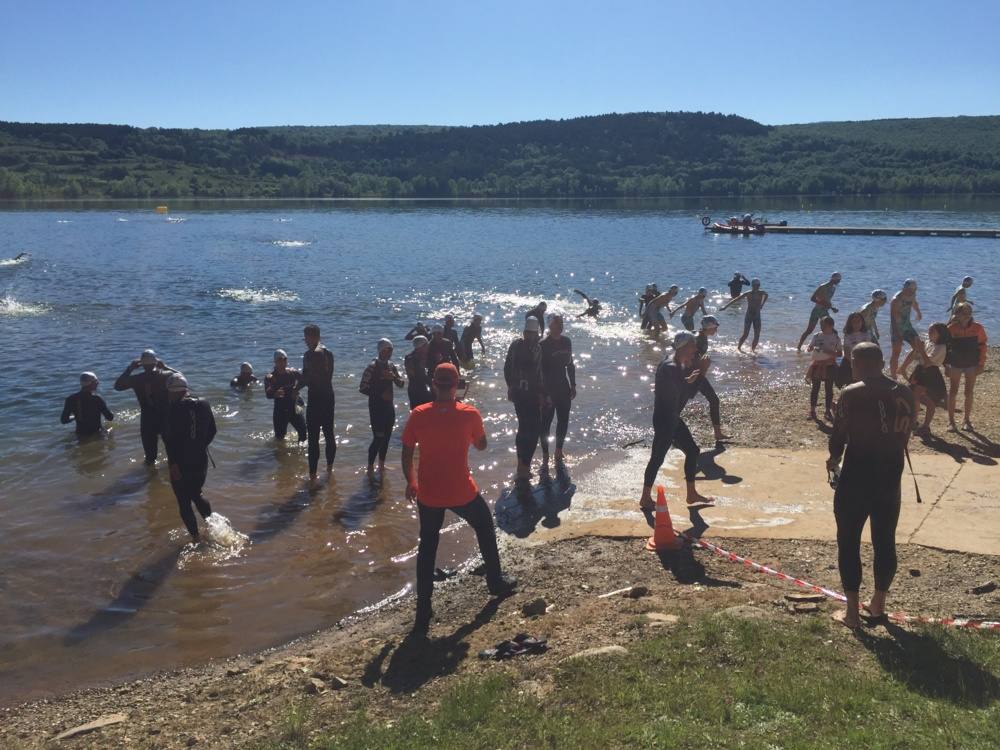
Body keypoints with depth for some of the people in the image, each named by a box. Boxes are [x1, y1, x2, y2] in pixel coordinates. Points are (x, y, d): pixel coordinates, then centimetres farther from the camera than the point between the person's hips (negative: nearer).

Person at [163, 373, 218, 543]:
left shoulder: (174, 408, -15)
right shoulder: (203, 405, 2)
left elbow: (169, 437, -20)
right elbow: (212, 431, 11)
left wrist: (173, 463, -17)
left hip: (181, 464, -6)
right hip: (201, 460, 6)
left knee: (184, 503, 7)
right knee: (196, 495, 26)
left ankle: (196, 538, 7)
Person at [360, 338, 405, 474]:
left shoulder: (391, 365, 6)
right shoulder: (372, 367, -15)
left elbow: (401, 384, 9)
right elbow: (363, 388, -16)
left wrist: (394, 377, -12)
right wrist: (380, 395, -19)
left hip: (389, 406, 7)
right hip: (376, 407, -7)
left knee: (387, 437, 11)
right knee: (378, 438, -9)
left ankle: (381, 465, 25)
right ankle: (370, 468, 1)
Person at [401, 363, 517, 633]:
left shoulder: (418, 416, -10)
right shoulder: (469, 414, -12)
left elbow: (406, 454, -4)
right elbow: (481, 446, 4)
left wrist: (410, 482, 11)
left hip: (428, 494, 1)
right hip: (462, 493, -1)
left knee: (427, 546, 14)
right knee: (485, 529, 26)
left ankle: (423, 610, 12)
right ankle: (495, 581, 39)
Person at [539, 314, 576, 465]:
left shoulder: (566, 342, 4)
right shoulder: (543, 345, -14)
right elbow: (540, 371, -15)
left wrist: (573, 385, 10)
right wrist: (545, 394, -18)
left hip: (563, 388, 6)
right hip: (548, 389, -6)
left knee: (563, 421, 11)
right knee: (546, 422, 1)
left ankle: (558, 452, 27)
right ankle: (545, 456, 11)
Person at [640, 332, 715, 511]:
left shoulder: (678, 365, 8)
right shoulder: (670, 368, -23)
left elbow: (685, 387, 15)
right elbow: (690, 393, -24)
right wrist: (702, 372, -15)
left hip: (673, 418, 10)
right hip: (664, 420, -10)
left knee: (692, 451, 16)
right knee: (657, 458, -1)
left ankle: (692, 494, 27)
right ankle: (645, 498, 11)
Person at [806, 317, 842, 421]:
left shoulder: (835, 338, -1)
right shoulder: (817, 336, 2)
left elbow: (840, 353, 0)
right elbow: (808, 349, 3)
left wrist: (830, 352, -18)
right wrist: (812, 348, -20)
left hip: (829, 365, -1)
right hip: (817, 364, 1)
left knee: (829, 388, 3)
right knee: (815, 387, 4)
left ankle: (828, 411, 11)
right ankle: (812, 410, 10)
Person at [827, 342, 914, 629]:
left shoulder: (852, 394, -13)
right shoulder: (904, 393, 3)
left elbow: (838, 436, -8)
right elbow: (904, 435, 8)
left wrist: (834, 459, 13)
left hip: (857, 476, -5)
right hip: (891, 476, 5)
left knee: (848, 541, 6)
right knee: (885, 542, 15)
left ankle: (853, 611, 9)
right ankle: (878, 605, 27)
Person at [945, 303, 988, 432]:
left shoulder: (977, 328, -10)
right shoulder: (951, 328, -11)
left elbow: (982, 346, -1)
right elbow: (945, 347, -2)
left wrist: (981, 364, -4)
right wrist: (946, 365, -4)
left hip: (972, 364, 1)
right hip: (955, 364, -1)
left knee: (969, 393, 8)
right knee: (953, 392, 2)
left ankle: (967, 420, 19)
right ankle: (951, 421, 10)